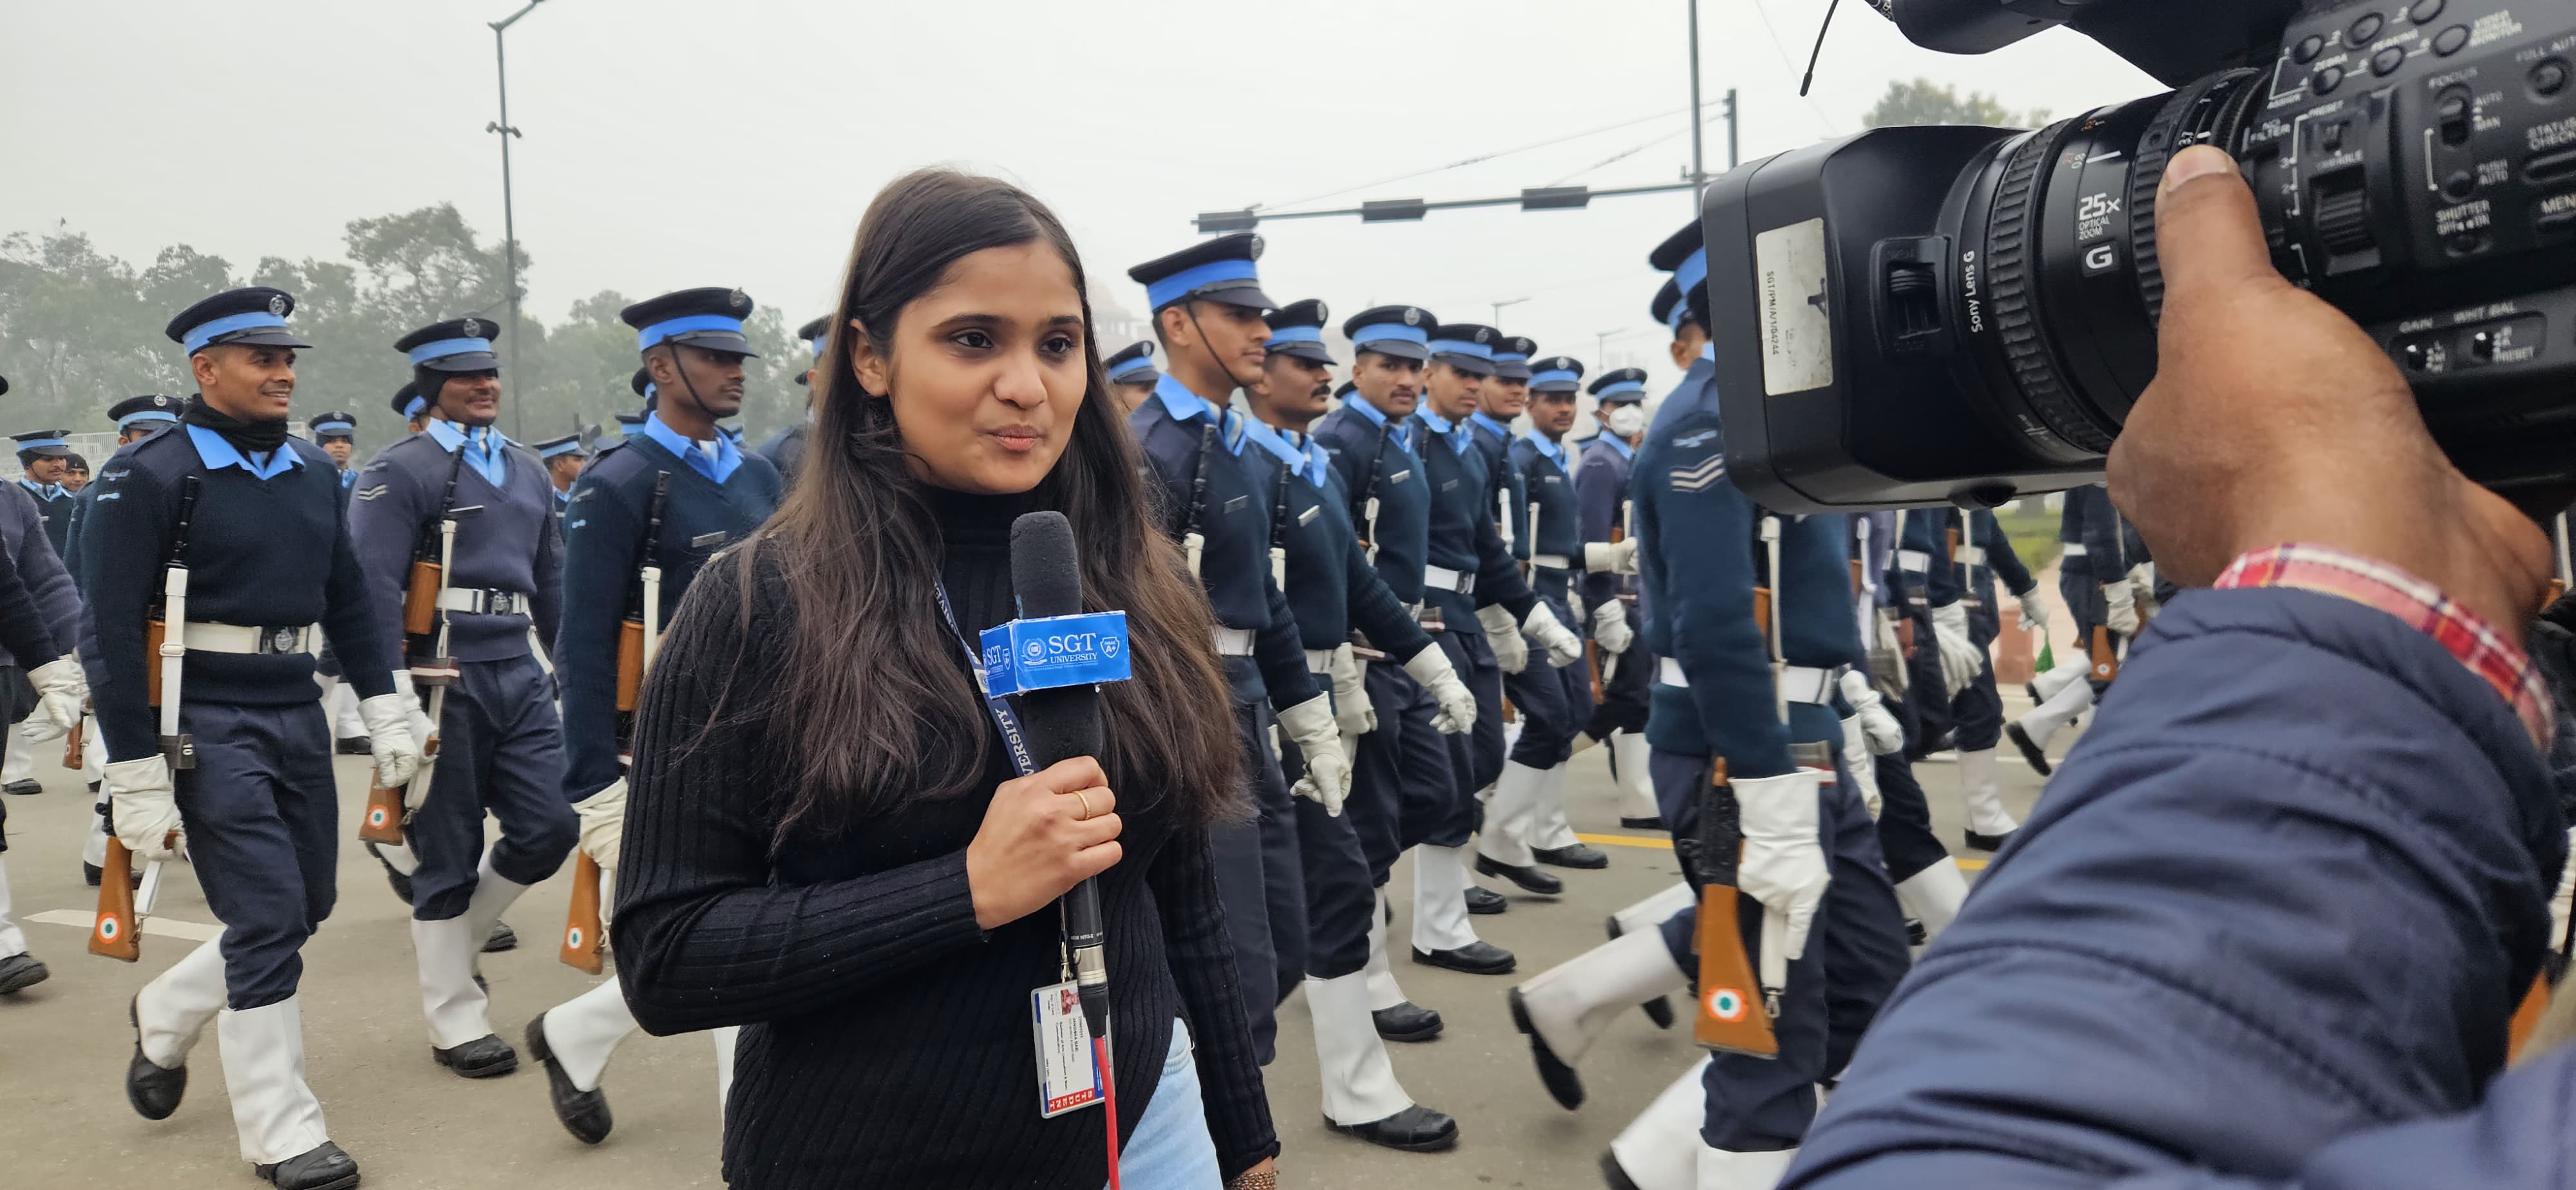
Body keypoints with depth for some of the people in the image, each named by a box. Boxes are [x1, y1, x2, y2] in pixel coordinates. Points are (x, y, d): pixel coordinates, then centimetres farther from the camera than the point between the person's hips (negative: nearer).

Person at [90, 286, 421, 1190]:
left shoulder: (315, 473, 9)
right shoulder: (149, 476, -10)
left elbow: (348, 600, 15)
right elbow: (111, 632, -12)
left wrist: (385, 710, 8)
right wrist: (137, 778, -15)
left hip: (298, 715, 7)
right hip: (207, 724, -7)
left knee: (306, 907, 13)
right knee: (268, 919, -6)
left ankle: (164, 1015, 41)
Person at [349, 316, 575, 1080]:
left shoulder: (527, 472, 16)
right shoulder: (399, 472, -5)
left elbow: (552, 582, 20)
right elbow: (373, 590, -13)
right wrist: (393, 700, -20)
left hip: (520, 675, 6)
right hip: (443, 681, -6)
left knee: (549, 830, 2)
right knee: (449, 852, 3)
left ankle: (450, 936, 30)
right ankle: (458, 1023, 17)